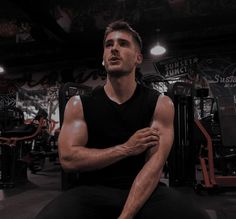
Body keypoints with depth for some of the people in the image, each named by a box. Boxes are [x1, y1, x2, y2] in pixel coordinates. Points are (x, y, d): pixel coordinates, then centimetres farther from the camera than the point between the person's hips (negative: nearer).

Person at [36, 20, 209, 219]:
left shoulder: (160, 104, -1)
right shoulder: (79, 104, 1)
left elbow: (155, 163, -11)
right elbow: (68, 158, -8)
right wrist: (126, 148, -14)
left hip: (145, 192, 1)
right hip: (94, 192, 0)